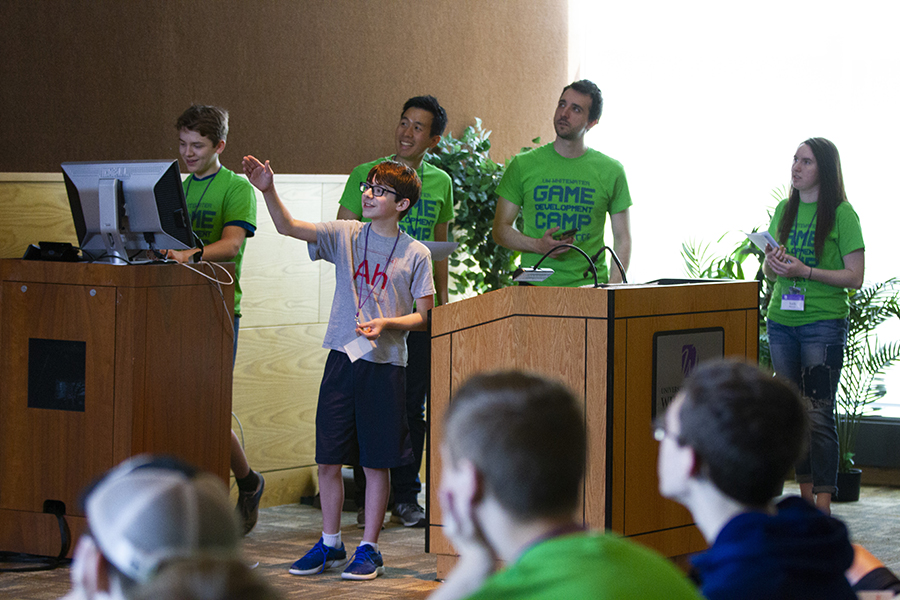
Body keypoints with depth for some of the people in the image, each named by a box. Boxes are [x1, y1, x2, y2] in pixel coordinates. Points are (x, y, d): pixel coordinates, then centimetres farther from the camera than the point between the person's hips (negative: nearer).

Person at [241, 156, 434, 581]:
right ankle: (329, 545, 20)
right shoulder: (345, 235, 4)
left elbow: (424, 316, 1)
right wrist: (268, 191, -22)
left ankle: (368, 550, 14)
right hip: (342, 357, 3)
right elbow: (288, 227, -6)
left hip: (385, 363, -3)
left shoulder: (416, 255, -1)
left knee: (376, 463, 3)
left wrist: (385, 324, -16)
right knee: (328, 459, 6)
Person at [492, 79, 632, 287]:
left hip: (590, 286, 0)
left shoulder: (611, 171, 8)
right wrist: (538, 246, -8)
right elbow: (500, 229, 10)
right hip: (536, 284, 0)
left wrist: (613, 288, -3)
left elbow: (623, 238, 12)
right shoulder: (523, 165, 7)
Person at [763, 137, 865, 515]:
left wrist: (806, 271, -19)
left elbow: (855, 277, -8)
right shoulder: (784, 210, 12)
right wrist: (772, 264, -5)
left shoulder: (841, 214, -5)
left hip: (824, 323, -6)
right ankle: (805, 496, 17)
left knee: (818, 414, -9)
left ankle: (823, 506, -7)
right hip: (781, 320, 6)